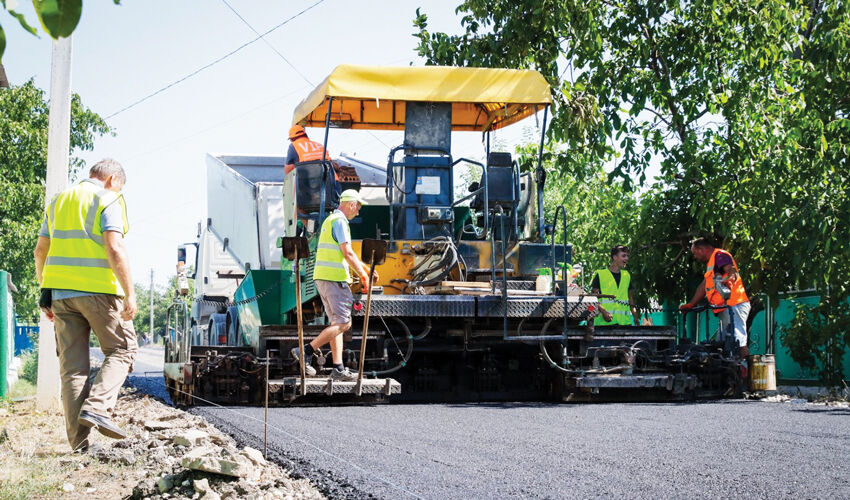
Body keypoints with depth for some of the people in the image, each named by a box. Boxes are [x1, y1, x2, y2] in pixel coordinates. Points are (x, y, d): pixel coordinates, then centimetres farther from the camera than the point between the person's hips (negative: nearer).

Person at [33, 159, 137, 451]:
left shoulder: (58, 202, 18)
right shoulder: (108, 200, -3)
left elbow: (40, 251, 16)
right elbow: (114, 248, -15)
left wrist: (46, 291, 21)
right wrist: (130, 293, -16)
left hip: (60, 292, 6)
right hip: (99, 289, -6)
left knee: (72, 365, 6)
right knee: (122, 349, 8)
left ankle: (79, 440, 3)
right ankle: (96, 407, -13)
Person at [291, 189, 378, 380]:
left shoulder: (329, 221, 22)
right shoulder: (340, 221, -9)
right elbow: (347, 253, -15)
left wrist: (365, 268, 28)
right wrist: (363, 275, -7)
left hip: (323, 278, 10)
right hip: (334, 278, -10)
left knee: (337, 323, 9)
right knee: (343, 323, -10)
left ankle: (338, 369, 5)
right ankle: (306, 352, -14)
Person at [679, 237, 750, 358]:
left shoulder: (720, 255, -3)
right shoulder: (710, 263, 29)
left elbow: (732, 271, -22)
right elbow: (704, 286, 34)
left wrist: (729, 280, -43)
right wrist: (691, 305, 31)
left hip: (734, 305, -11)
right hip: (725, 309, 11)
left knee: (738, 341, -20)